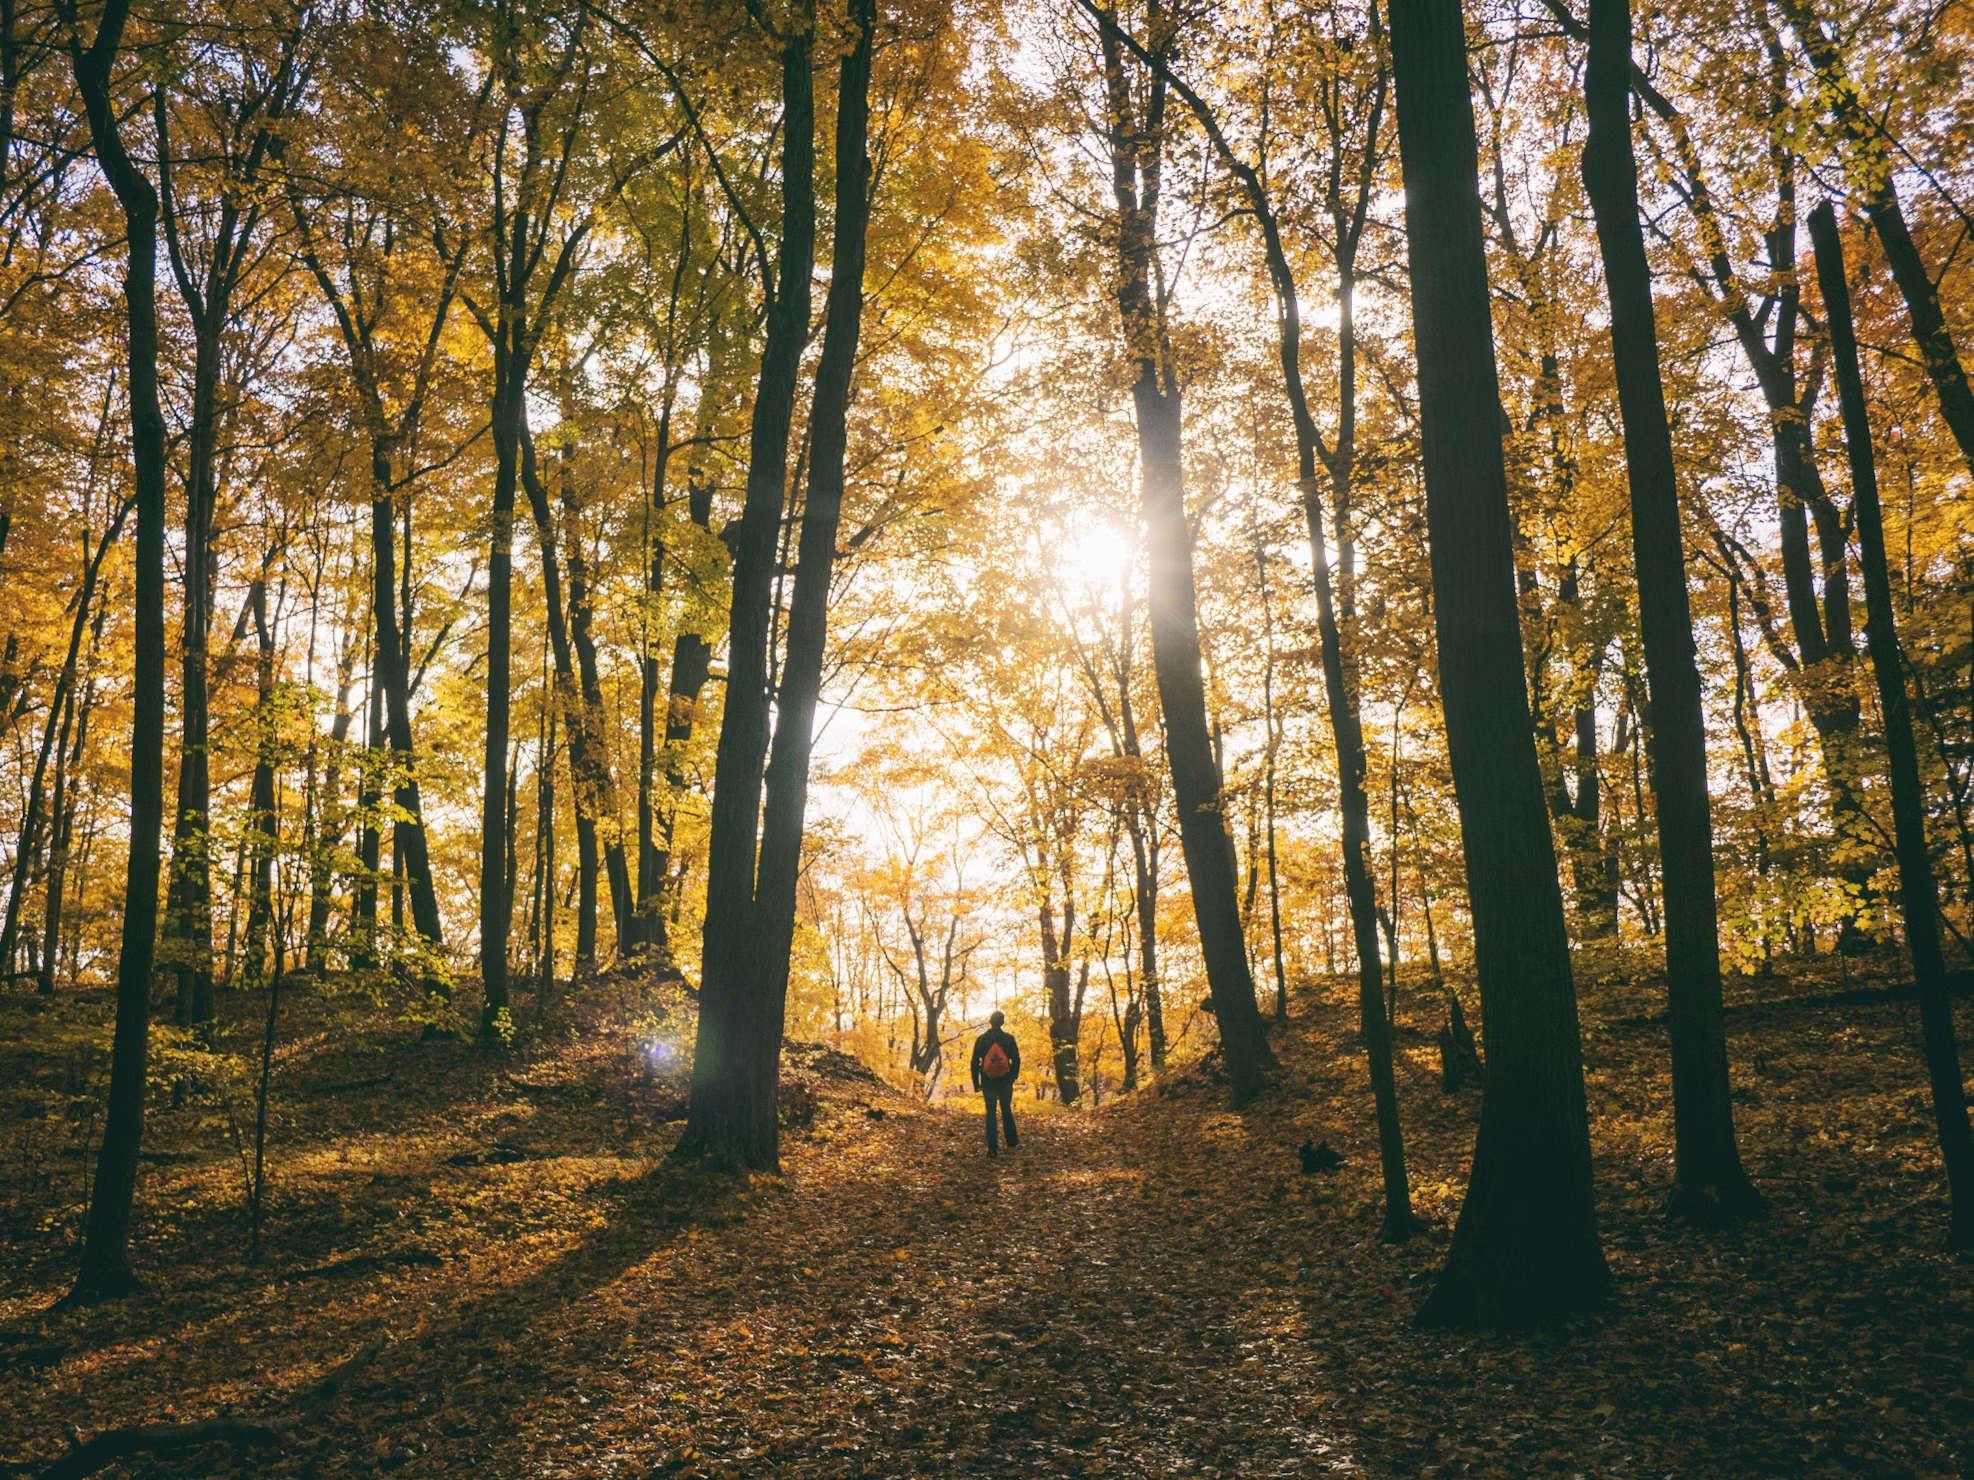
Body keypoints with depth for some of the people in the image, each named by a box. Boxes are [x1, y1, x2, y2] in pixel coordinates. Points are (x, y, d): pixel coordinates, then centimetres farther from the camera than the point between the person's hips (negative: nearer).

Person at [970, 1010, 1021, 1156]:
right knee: (1007, 1111, 15)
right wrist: (1014, 1077, 14)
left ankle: (993, 1147, -7)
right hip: (1005, 1082, 0)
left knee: (990, 1112, 2)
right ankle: (1012, 1142, 21)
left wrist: (976, 1082, 6)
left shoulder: (981, 1039, -1)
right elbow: (1016, 1060, 0)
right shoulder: (1009, 1039, -3)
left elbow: (975, 1062, -1)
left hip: (987, 1082, 0)